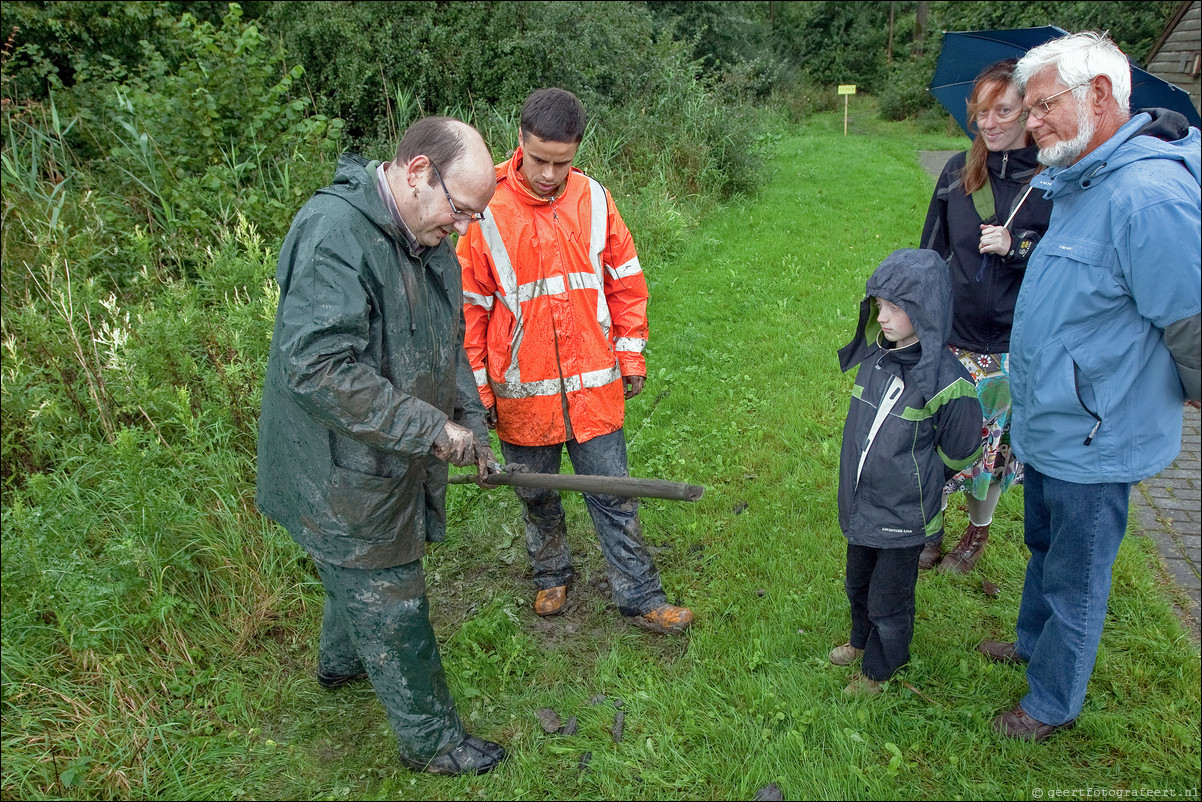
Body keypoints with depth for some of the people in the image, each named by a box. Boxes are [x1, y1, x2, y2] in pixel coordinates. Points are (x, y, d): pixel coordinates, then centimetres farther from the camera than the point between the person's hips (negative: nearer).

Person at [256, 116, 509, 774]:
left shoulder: (429, 240, 4)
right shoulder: (335, 232, -27)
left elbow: (449, 346, 16)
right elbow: (316, 368, -34)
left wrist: (470, 424, 6)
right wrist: (432, 428, -27)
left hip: (396, 465, 9)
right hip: (341, 477, -9)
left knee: (363, 575, 30)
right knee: (390, 607, 6)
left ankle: (342, 663, 57)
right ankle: (431, 741, 26)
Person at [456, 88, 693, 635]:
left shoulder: (594, 200, -2)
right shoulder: (487, 210, -9)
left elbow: (625, 281, 7)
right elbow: (471, 305, -3)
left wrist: (630, 359, 6)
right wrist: (479, 388, -2)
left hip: (593, 388, 1)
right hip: (522, 394, -1)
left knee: (614, 496, 10)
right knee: (537, 499, 18)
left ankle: (639, 597, 24)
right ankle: (551, 577, 42)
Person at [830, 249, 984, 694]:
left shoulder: (945, 380, -24)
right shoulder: (875, 356, -5)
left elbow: (956, 455, -11)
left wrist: (914, 481, -1)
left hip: (903, 516, -6)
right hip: (860, 503, 6)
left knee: (889, 599, 14)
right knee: (858, 583, 27)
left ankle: (880, 667, 40)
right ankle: (862, 639, 54)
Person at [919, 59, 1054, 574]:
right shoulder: (958, 173, 4)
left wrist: (1018, 247, -21)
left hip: (1010, 347, -2)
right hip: (947, 338, 3)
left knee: (991, 444, 11)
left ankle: (978, 529, 37)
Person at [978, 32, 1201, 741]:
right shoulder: (1079, 185, 5)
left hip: (1092, 443, -9)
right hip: (1049, 427, 9)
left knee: (1074, 582, 11)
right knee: (1045, 550, 28)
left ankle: (1054, 704, 32)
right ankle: (1033, 645, 51)